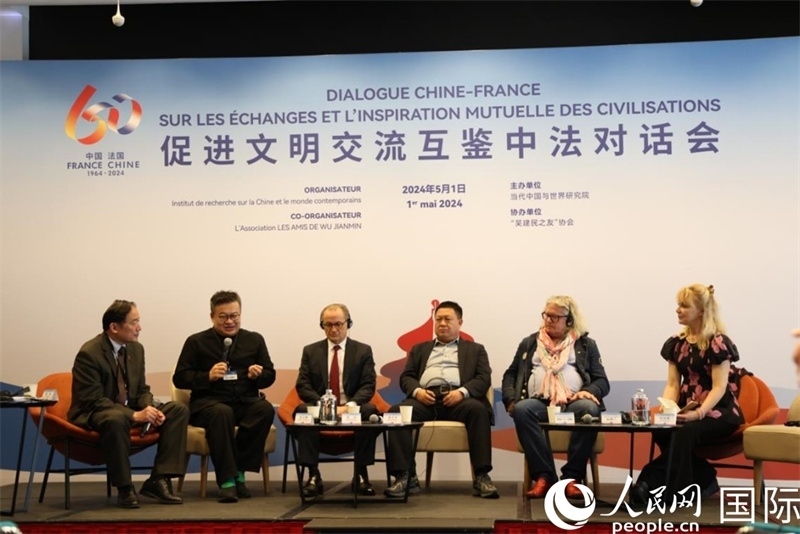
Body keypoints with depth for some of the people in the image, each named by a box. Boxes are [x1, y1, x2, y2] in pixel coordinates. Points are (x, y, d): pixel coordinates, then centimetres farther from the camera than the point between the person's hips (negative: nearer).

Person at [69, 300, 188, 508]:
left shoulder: (136, 348, 4)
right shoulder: (89, 354, -19)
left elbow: (142, 390, 10)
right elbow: (94, 400, -23)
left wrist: (149, 409, -14)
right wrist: (135, 415, -30)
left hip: (131, 410, 8)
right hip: (94, 415, -7)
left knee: (179, 410, -11)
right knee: (116, 419, -42)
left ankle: (158, 480, -14)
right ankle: (124, 489, -25)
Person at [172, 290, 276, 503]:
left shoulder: (254, 340, 17)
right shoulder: (196, 342, 10)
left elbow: (270, 375, 16)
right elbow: (179, 378, 3)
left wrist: (258, 376, -8)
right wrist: (208, 376, -13)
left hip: (245, 401, 3)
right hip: (208, 402, -3)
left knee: (265, 408, -30)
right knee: (222, 413, -37)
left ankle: (239, 473, -23)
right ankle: (227, 481, -33)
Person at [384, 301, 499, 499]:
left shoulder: (475, 349, 25)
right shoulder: (420, 349, 30)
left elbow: (484, 378, 9)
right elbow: (406, 377, 18)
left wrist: (462, 392, -13)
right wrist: (417, 391, -7)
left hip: (458, 398, -1)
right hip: (426, 398, 2)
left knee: (478, 409, -36)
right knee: (398, 411, -30)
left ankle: (482, 477, -34)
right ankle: (406, 477, -29)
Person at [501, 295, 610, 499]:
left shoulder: (586, 344, 19)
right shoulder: (529, 343, 25)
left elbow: (602, 381, 12)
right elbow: (510, 374, 22)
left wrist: (589, 391, -12)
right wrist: (510, 399, 2)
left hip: (573, 403, -1)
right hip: (539, 403, 1)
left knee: (590, 409, -36)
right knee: (521, 409, -34)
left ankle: (572, 477, -30)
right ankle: (543, 476, -34)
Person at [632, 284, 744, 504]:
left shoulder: (718, 343, -9)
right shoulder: (677, 343, 9)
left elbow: (719, 387, -15)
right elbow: (672, 385, 6)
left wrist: (698, 413, -31)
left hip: (719, 411, -5)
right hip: (688, 410, 5)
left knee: (683, 433, -36)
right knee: (661, 431, -28)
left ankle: (652, 485, -30)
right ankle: (705, 479, -12)